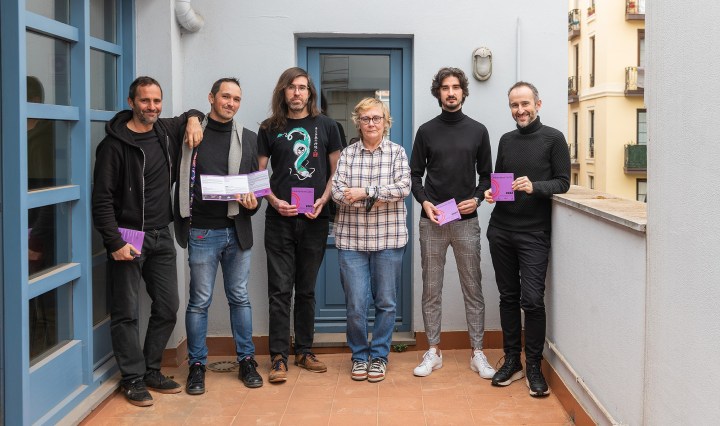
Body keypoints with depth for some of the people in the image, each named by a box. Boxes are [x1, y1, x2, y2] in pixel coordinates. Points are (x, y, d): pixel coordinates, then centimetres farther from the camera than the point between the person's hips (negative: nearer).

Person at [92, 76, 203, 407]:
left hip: (161, 237, 6)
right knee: (126, 313, 0)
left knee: (167, 308, 9)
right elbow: (102, 199, -12)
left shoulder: (166, 131, 7)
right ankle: (133, 379, 12)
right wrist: (114, 242, -18)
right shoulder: (115, 144, -10)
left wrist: (193, 120, 6)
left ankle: (151, 371, 23)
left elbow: (190, 115, 31)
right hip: (128, 238, -6)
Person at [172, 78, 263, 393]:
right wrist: (181, 220, -8)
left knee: (240, 297, 10)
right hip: (202, 232, -2)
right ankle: (197, 365, 14)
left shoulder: (248, 139, 9)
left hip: (237, 231, 3)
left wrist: (253, 203, -9)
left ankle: (246, 360, 21)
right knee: (200, 301, 3)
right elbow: (177, 178, 2)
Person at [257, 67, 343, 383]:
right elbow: (259, 173, 5)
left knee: (307, 288, 10)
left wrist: (323, 200, -7)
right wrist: (274, 201, -10)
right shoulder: (270, 129, 4)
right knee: (280, 288, -1)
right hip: (280, 220, -1)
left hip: (314, 219, 1)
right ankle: (279, 357, 4)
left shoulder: (325, 126, 7)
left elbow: (336, 170, 8)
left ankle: (304, 351, 20)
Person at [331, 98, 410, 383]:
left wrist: (364, 192, -15)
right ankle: (359, 355, 22)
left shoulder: (397, 152, 4)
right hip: (351, 239, 0)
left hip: (388, 239, 0)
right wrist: (380, 197, -16)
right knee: (355, 304, 3)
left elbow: (404, 187, -10)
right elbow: (338, 192, -5)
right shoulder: (347, 154, 6)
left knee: (386, 302, 7)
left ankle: (379, 355, 23)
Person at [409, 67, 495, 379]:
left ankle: (477, 353, 11)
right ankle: (433, 351, 15)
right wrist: (424, 201, -9)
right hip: (431, 221, 0)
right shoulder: (426, 131, 5)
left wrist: (477, 198, -8)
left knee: (473, 288, 3)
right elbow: (415, 174, 8)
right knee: (431, 288, 5)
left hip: (466, 221, 0)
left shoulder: (477, 131, 6)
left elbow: (486, 174, 10)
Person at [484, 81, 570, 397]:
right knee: (508, 296, 9)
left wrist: (535, 187, -21)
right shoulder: (506, 140, 13)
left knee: (532, 300, -7)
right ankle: (512, 360, 20)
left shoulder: (553, 139, -1)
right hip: (501, 229, 5)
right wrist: (491, 192, -1)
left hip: (534, 232, -4)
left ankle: (534, 366, 6)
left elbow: (562, 182, -4)